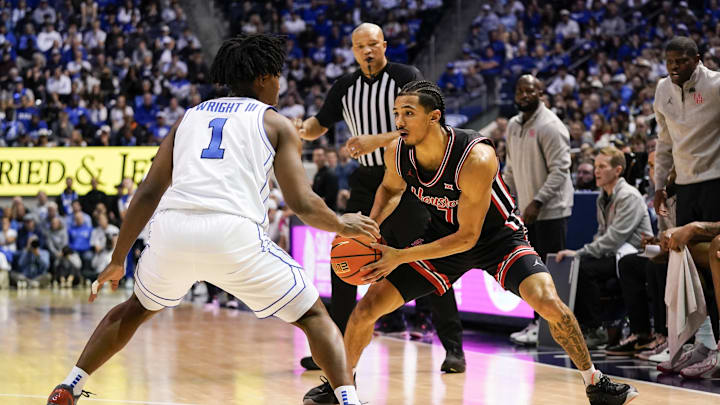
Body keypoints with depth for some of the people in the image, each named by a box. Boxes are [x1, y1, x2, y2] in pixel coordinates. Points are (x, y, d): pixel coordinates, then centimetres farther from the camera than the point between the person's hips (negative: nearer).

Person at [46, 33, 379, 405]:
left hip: (172, 227, 4)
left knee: (136, 308, 34)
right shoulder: (276, 123, 17)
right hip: (234, 234, -4)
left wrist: (117, 260, 29)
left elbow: (148, 194, 23)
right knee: (315, 317, 12)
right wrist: (344, 226, 26)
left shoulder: (190, 117, 27)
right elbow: (302, 204, 7)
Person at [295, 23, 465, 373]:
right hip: (366, 182, 5)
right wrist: (302, 129, -10)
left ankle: (453, 347, 1)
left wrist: (379, 140, -29)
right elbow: (319, 125, 14)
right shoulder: (345, 87, 8)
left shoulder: (406, 77, -7)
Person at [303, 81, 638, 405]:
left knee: (549, 304, -25)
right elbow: (391, 189, 9)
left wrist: (401, 257, -32)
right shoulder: (397, 154, -18)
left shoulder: (476, 158, -35)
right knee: (367, 307, -5)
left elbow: (468, 236, -28)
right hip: (441, 236, 4)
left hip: (496, 236, -4)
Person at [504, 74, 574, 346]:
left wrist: (538, 201, -23)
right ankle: (538, 323, 17)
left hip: (551, 210, -8)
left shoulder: (550, 126, -13)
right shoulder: (514, 125, 12)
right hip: (528, 211, 8)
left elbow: (560, 170, -18)